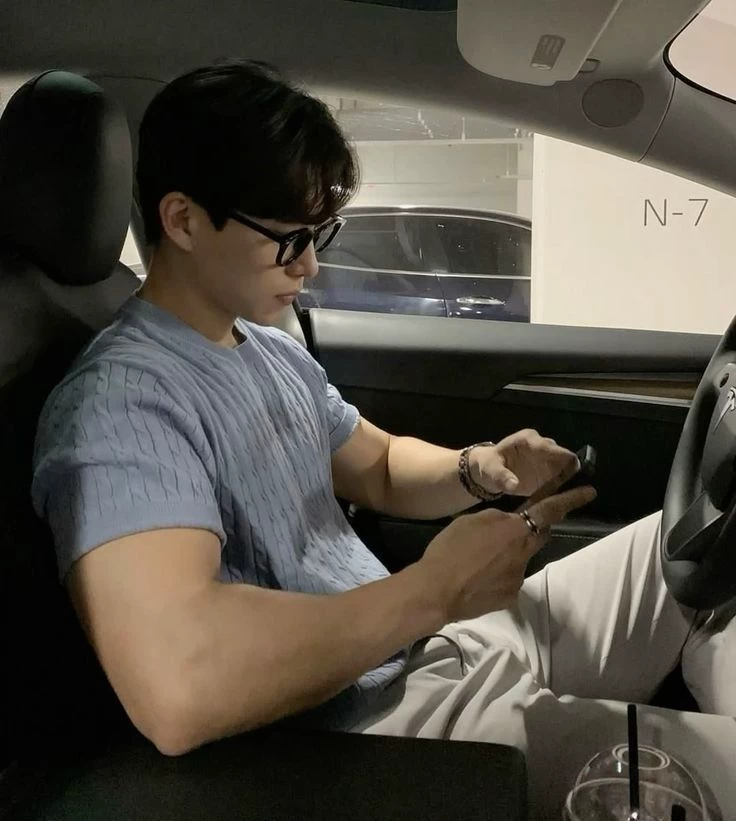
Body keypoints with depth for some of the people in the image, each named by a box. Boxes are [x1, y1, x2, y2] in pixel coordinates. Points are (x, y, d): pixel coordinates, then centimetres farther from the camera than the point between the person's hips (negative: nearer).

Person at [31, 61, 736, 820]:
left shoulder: (273, 351, 8)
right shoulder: (117, 404, -22)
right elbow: (179, 689, -38)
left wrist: (479, 470, -4)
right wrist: (436, 588, -25)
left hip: (442, 648, 9)